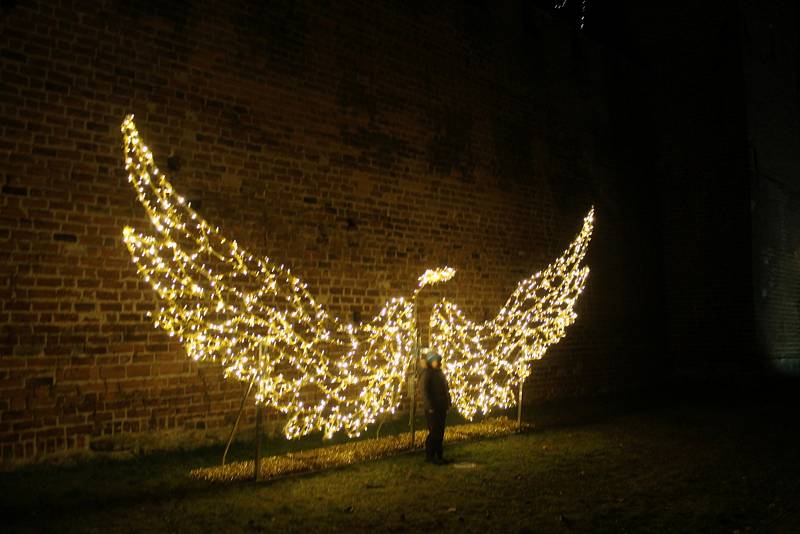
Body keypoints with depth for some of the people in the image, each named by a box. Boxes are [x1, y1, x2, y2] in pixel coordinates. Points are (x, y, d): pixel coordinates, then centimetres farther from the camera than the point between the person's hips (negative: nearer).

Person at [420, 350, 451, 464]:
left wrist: (448, 404, 12)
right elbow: (424, 392, -16)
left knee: (440, 432, 9)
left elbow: (446, 390, 21)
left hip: (441, 408, 8)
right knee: (434, 432, -7)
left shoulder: (440, 374, 16)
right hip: (432, 409, -8)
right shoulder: (426, 374, -10)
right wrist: (430, 407, -19)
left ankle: (439, 455, 16)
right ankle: (429, 456, 2)